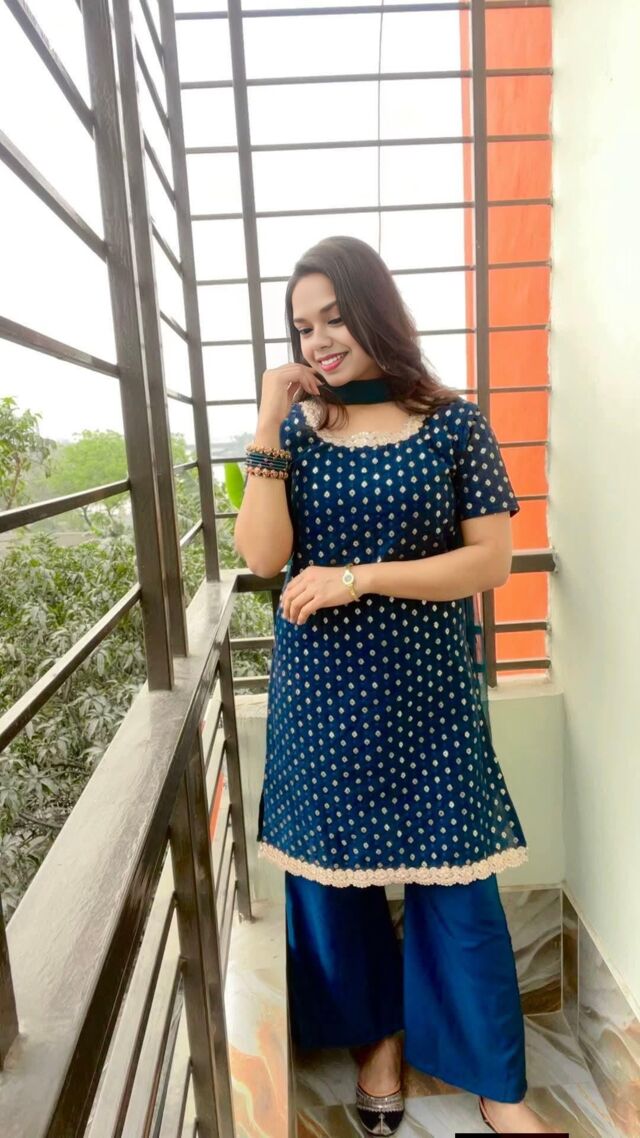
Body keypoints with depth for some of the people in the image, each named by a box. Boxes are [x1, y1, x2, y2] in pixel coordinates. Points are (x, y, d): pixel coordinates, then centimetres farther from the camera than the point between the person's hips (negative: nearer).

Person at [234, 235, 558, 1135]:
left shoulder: (454, 425, -3)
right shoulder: (296, 431, 2)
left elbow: (491, 561, -9)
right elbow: (262, 557, -10)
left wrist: (359, 577, -18)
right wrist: (267, 424, -13)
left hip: (426, 691, -2)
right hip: (319, 693, 2)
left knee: (454, 882, 9)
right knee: (332, 873, 14)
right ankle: (377, 1035, 41)